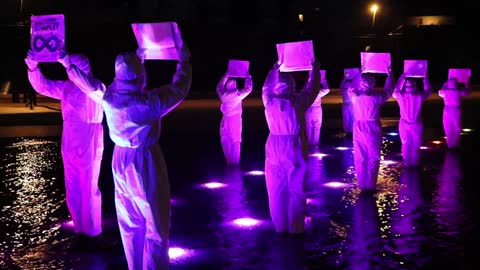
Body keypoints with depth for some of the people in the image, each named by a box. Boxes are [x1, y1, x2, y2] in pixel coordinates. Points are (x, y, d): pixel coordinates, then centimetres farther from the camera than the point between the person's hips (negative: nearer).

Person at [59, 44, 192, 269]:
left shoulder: (108, 97, -10)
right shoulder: (150, 101, -23)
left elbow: (90, 85, 11)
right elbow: (179, 88, -7)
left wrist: (68, 65, 29)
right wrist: (184, 61, 8)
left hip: (120, 160, 6)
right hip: (145, 162, -6)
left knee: (129, 221, 18)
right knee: (155, 222, 7)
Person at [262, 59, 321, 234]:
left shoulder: (269, 101, -1)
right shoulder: (299, 102, -7)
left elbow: (266, 87, 21)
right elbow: (312, 88, 10)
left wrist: (275, 69, 35)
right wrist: (315, 69, 25)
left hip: (275, 149, 2)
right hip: (295, 149, -2)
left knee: (276, 191, 9)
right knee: (296, 190, 5)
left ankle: (280, 226, 14)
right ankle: (295, 227, 7)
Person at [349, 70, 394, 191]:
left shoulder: (355, 96, -8)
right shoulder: (377, 96, -13)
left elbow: (351, 88, 16)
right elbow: (388, 89, 7)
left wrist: (360, 73, 24)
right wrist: (390, 74, 21)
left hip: (359, 129, 2)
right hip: (373, 129, -2)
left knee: (360, 158, 12)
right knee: (373, 158, 9)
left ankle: (362, 184, 17)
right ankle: (370, 185, 10)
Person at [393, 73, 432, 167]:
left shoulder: (401, 96, -9)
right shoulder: (420, 96, -12)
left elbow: (395, 90, 14)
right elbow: (428, 90, 7)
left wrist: (402, 78, 19)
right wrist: (425, 78, 18)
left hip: (404, 124, 1)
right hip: (416, 124, -1)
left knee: (406, 144, 13)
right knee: (416, 145, 12)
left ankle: (407, 163, 17)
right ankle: (415, 163, 18)